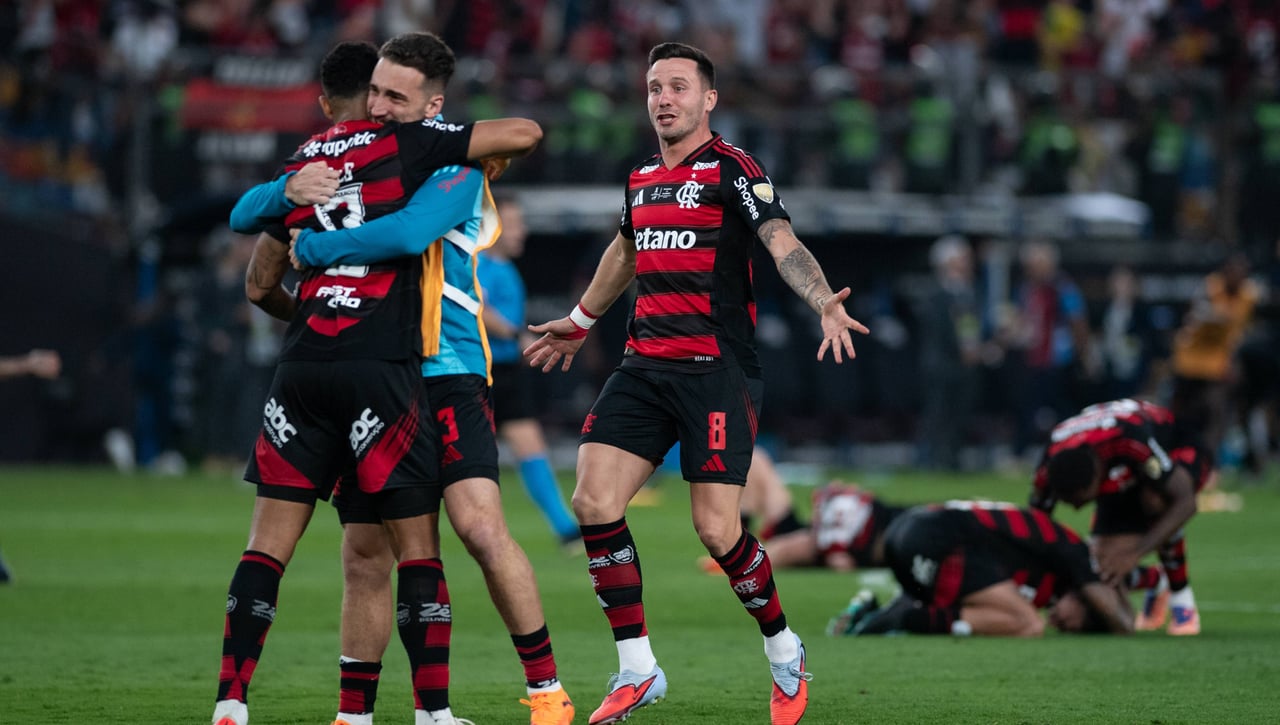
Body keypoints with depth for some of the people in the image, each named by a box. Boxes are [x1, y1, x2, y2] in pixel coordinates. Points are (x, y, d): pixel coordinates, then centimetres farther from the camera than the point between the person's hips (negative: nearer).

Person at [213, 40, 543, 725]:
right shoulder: (405, 143, 2)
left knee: (268, 542, 5)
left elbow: (259, 285, 24)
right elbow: (525, 132, 1)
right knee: (417, 542, 3)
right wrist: (482, 154, 22)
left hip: (302, 365, 4)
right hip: (379, 368, -4)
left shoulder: (297, 168, 16)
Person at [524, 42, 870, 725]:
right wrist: (580, 320, 47)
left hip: (717, 368, -6)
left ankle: (785, 652, 15)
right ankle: (637, 669, 1)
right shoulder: (642, 177, 15)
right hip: (643, 366, 6)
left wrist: (823, 301, -38)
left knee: (716, 529, -10)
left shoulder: (731, 169, -6)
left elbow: (783, 243, -19)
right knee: (593, 501, -8)